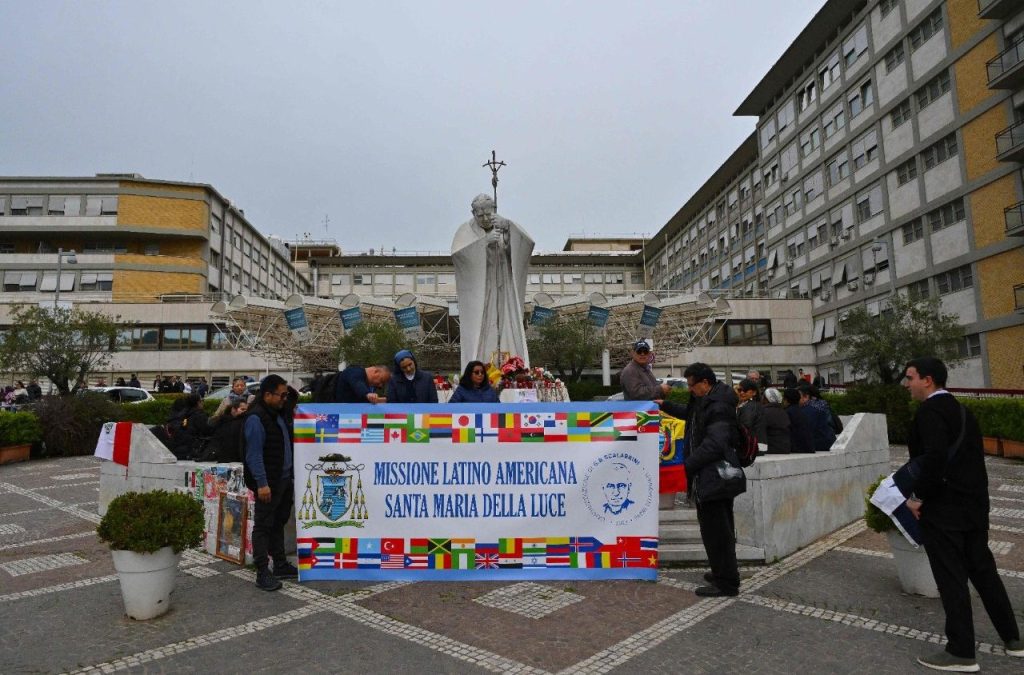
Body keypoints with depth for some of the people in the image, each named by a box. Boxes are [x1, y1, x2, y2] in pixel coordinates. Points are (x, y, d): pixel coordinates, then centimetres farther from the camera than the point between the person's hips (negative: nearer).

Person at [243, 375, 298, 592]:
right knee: (263, 526, -1)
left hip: (284, 480, 9)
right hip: (268, 484, -9)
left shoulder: (276, 415, 14)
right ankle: (262, 573, 5)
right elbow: (254, 455, -19)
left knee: (279, 523, 17)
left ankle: (280, 565, 27)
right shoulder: (256, 418, -15)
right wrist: (262, 484, -22)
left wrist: (289, 476, 18)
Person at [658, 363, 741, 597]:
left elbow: (714, 444, -29)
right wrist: (665, 405, 26)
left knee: (716, 531, -2)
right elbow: (690, 413, 32)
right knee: (721, 530, 21)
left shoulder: (718, 407, -22)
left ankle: (726, 583, 8)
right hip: (718, 476, 11)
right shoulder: (705, 401, 11)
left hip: (713, 478, -11)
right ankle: (724, 574, 34)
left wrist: (688, 464, -24)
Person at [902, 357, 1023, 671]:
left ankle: (961, 653, 11)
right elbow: (972, 456, 14)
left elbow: (935, 458, -26)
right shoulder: (962, 411, 11)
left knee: (951, 579, 1)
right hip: (974, 504, 9)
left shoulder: (929, 411, -16)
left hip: (943, 508, -9)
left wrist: (918, 498, -16)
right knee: (983, 570, 20)